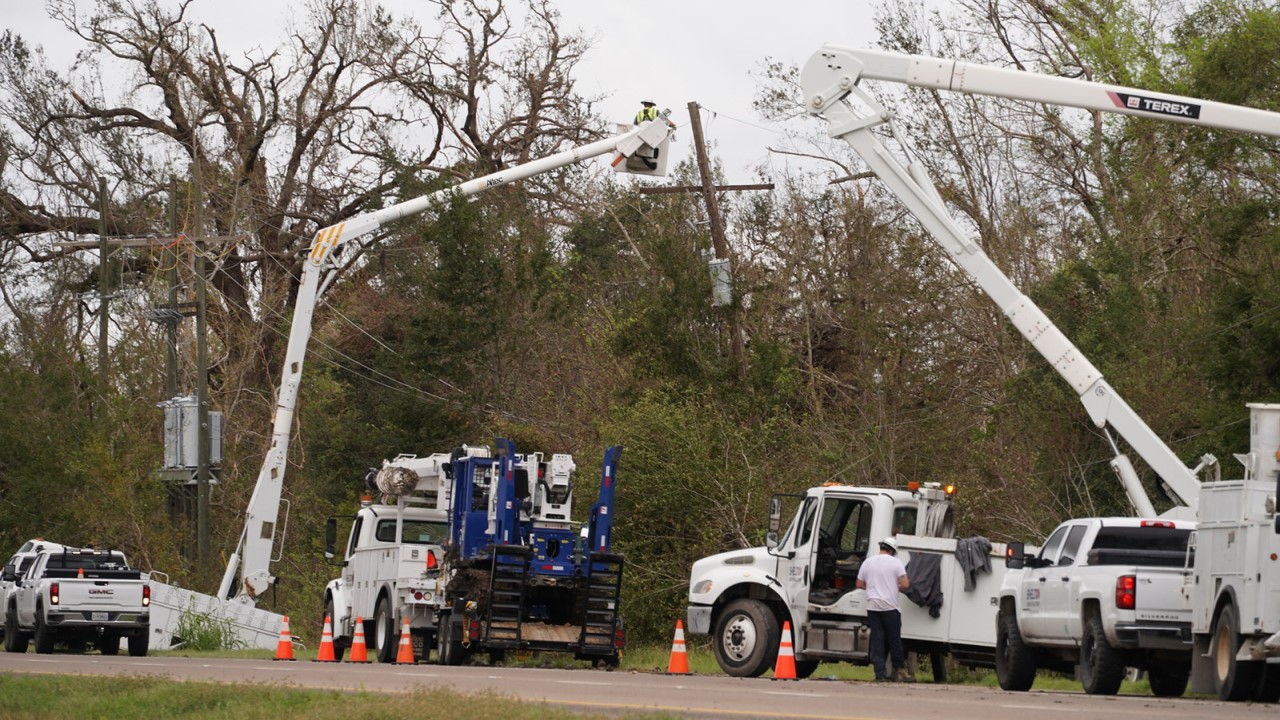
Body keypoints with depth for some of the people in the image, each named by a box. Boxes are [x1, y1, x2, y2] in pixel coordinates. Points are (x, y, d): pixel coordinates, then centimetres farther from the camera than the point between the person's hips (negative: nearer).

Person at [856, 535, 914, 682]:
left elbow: (859, 585, 12)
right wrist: (897, 588, 9)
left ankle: (880, 673, -2)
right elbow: (905, 584, -11)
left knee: (877, 639, 3)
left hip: (872, 606, 3)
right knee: (894, 640, 5)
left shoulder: (867, 563, 8)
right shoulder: (895, 562, -5)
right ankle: (900, 671, 11)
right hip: (890, 606, -3)